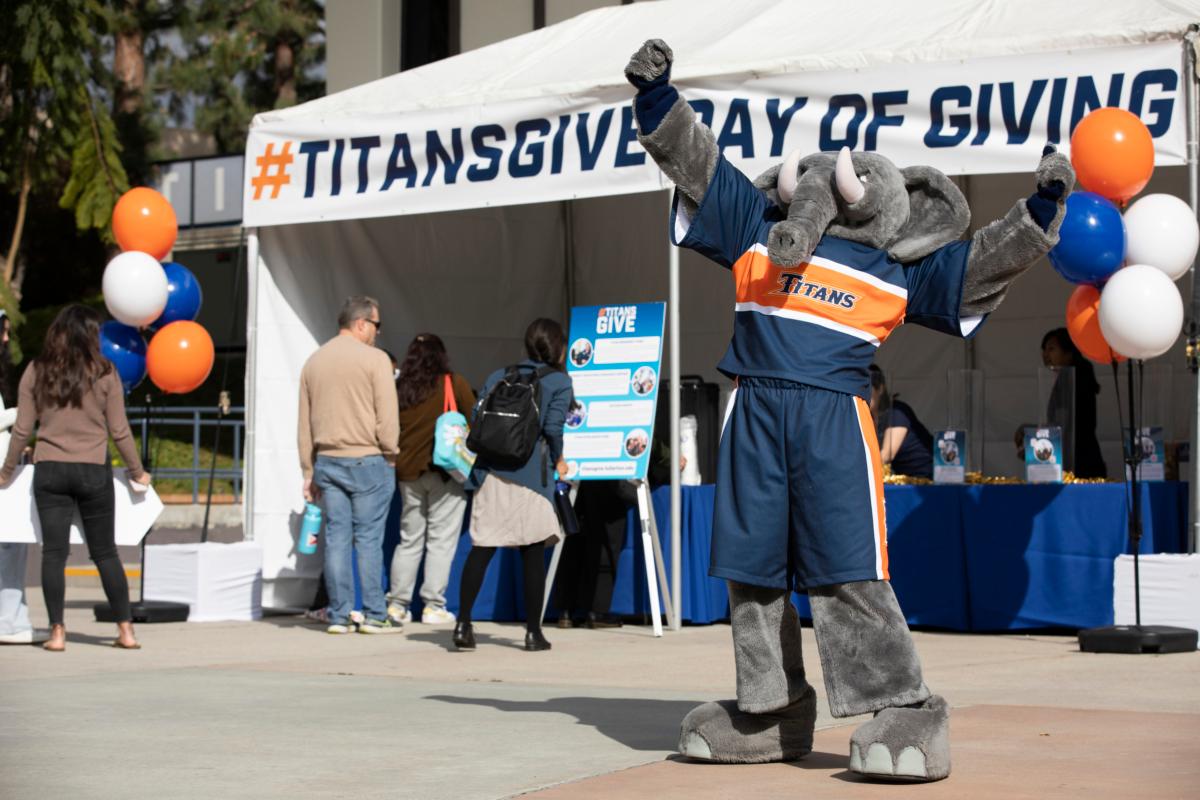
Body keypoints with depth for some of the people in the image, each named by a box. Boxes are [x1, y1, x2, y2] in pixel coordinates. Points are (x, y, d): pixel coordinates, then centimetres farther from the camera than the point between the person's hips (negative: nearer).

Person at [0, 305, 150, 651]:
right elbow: (119, 431, -2)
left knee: (54, 552, 3)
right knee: (105, 552, 9)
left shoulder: (36, 372, 1)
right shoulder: (104, 374, -3)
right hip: (94, 471, -1)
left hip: (49, 470, 1)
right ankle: (125, 629, 10)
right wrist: (137, 473, 10)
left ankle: (57, 632, -1)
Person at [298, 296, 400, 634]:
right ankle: (374, 616, -1)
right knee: (368, 539, -2)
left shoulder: (314, 361, 12)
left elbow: (304, 424, 14)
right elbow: (387, 415, -11)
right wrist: (390, 454, 2)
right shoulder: (374, 359, -6)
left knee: (336, 539, 6)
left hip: (327, 461, 5)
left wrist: (309, 472, 18)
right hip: (367, 460, -5)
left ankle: (339, 616, 6)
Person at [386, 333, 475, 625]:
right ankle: (433, 606, -3)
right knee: (441, 540, 0)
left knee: (409, 540, 12)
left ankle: (397, 604, 11)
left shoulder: (399, 390, 5)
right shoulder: (454, 384, -3)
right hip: (445, 470, -4)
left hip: (407, 472, 4)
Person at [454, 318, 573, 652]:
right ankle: (533, 631, 6)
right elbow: (553, 427, -9)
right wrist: (558, 461, 7)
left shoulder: (497, 377, 16)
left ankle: (463, 624, -5)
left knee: (481, 548, 2)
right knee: (533, 551, 3)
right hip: (531, 473, -4)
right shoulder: (559, 381, 3)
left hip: (491, 473, 4)